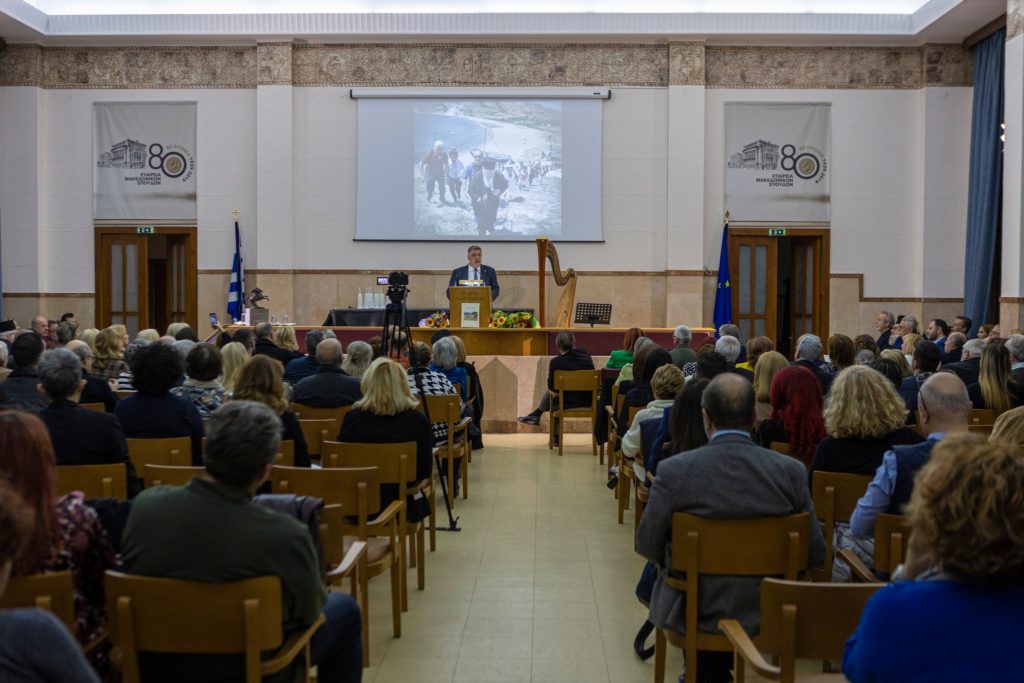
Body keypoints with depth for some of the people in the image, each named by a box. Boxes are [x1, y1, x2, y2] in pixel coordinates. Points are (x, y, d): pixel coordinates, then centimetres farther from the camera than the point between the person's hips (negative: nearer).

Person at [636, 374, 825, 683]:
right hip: (767, 611, 2)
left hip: (693, 611, -2)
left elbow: (647, 546, -8)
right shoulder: (791, 471, -14)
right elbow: (815, 553, -5)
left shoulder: (673, 470, -19)